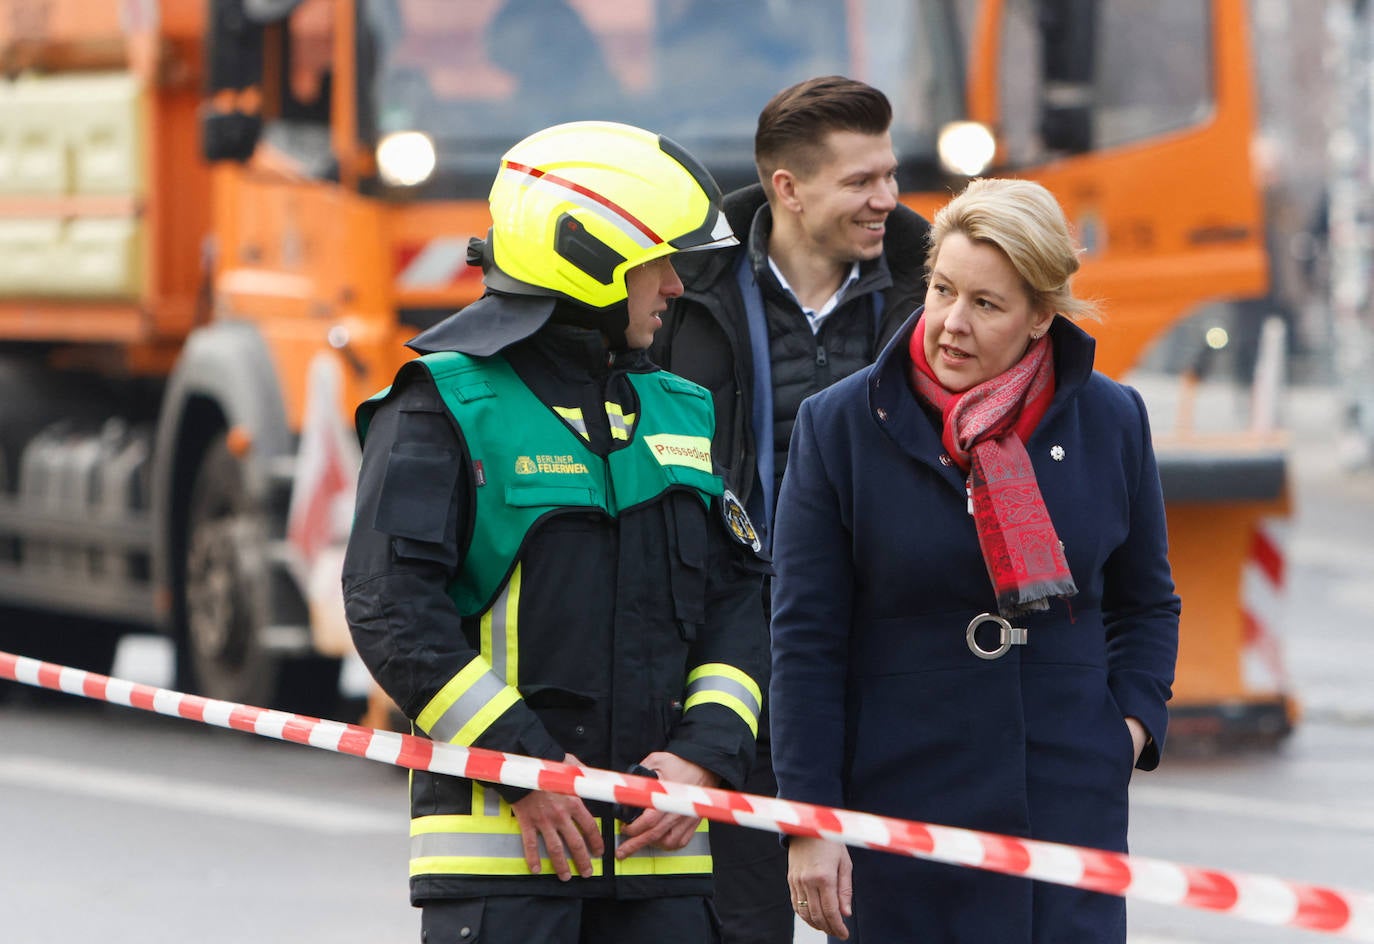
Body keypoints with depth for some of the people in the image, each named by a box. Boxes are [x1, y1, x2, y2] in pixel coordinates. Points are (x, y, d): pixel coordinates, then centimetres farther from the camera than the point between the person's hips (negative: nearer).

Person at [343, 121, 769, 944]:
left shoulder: (678, 412, 16)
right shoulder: (445, 405, -4)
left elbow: (737, 601, 14)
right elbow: (390, 608, -12)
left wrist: (704, 754, -3)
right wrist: (520, 765, -16)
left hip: (661, 846, 6)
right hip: (498, 843, -6)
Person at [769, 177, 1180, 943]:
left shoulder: (1111, 420, 5)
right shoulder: (841, 426, -2)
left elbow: (1146, 602, 19)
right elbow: (806, 640, -2)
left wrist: (1134, 720, 2)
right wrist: (810, 821, -6)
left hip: (1071, 810, 2)